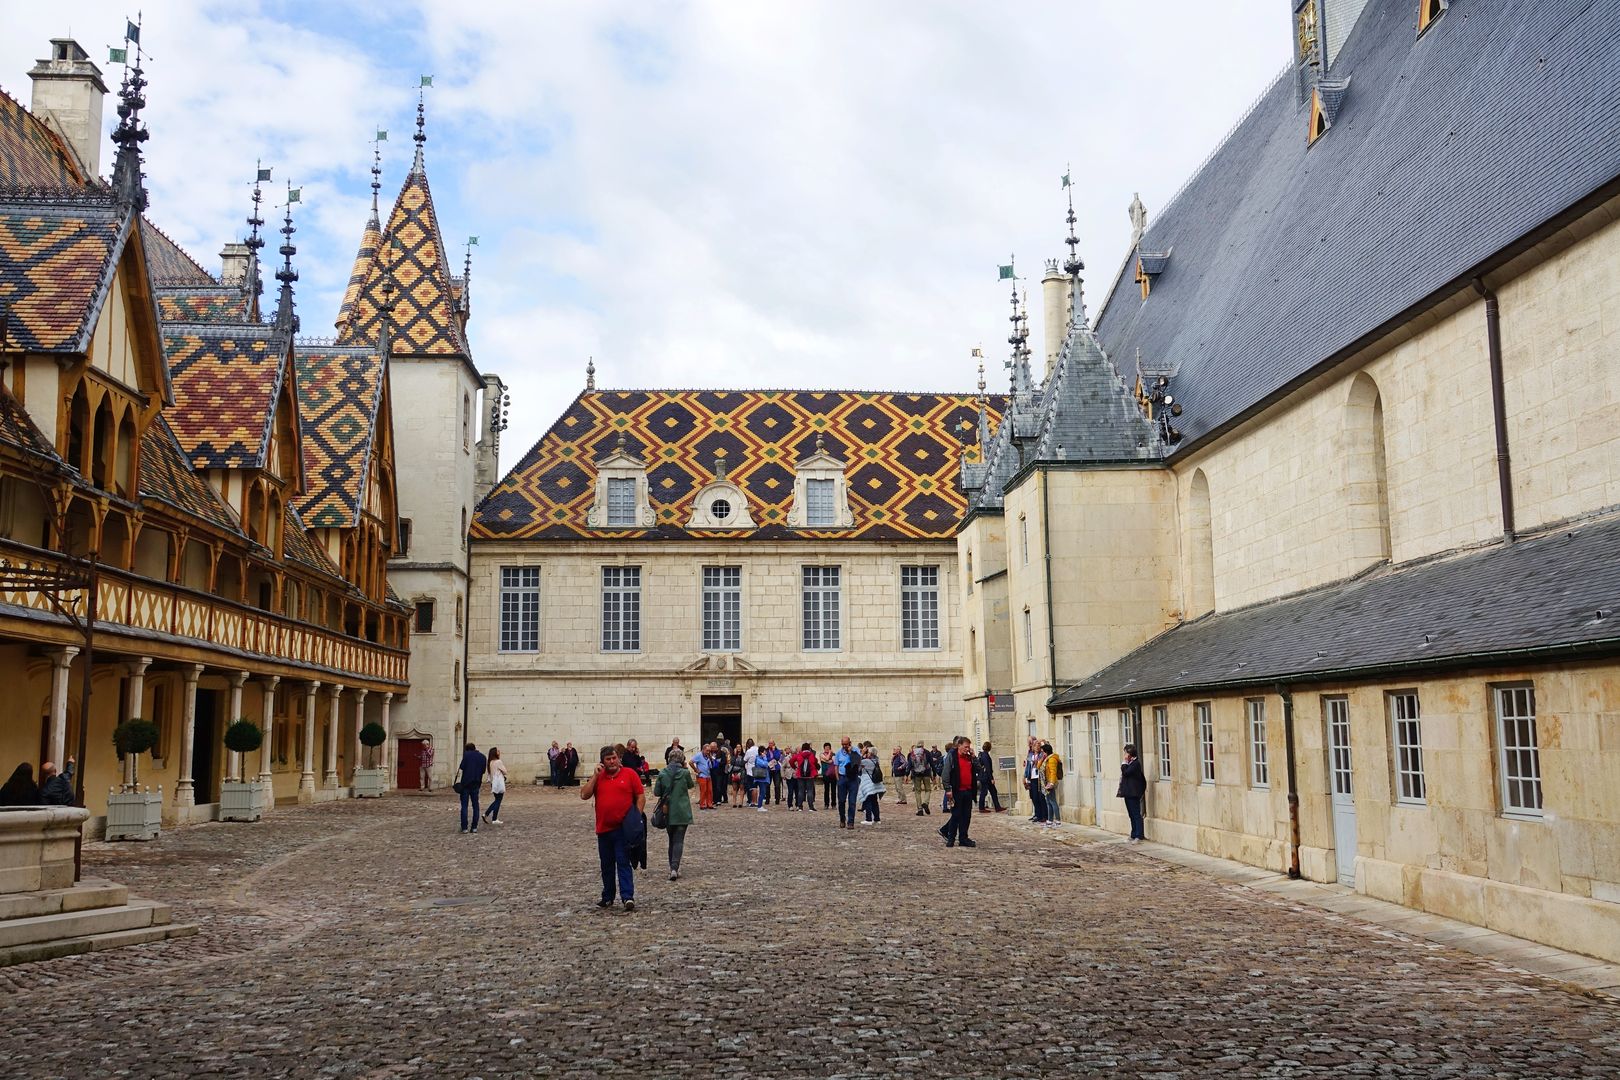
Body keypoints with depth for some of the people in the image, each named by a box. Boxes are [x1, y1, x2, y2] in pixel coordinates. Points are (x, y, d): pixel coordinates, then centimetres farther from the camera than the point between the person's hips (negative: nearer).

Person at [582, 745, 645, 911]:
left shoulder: (629, 774, -1)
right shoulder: (597, 777, 9)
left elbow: (641, 797, 0)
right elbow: (584, 795, -1)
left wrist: (636, 818, -8)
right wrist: (595, 776, -6)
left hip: (623, 829, -4)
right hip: (603, 829, 4)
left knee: (623, 863, -8)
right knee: (606, 865, 13)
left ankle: (628, 897, -11)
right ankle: (607, 897, 23)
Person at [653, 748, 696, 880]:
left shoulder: (662, 774, -4)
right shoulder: (685, 773, -9)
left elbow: (656, 793, 0)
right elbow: (691, 785, 10)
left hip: (668, 812, 3)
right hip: (682, 812, -2)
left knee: (672, 840, 17)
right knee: (679, 841, -2)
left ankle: (672, 868, 20)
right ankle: (675, 868, -17)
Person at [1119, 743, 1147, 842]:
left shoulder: (1136, 763, -13)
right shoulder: (1130, 763, 15)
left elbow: (1126, 772, -21)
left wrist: (1124, 763, -12)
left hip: (1133, 793, -10)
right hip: (1128, 793, 10)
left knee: (1136, 814, -8)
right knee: (1132, 815, 13)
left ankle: (1138, 836, -8)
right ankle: (1134, 835, 18)